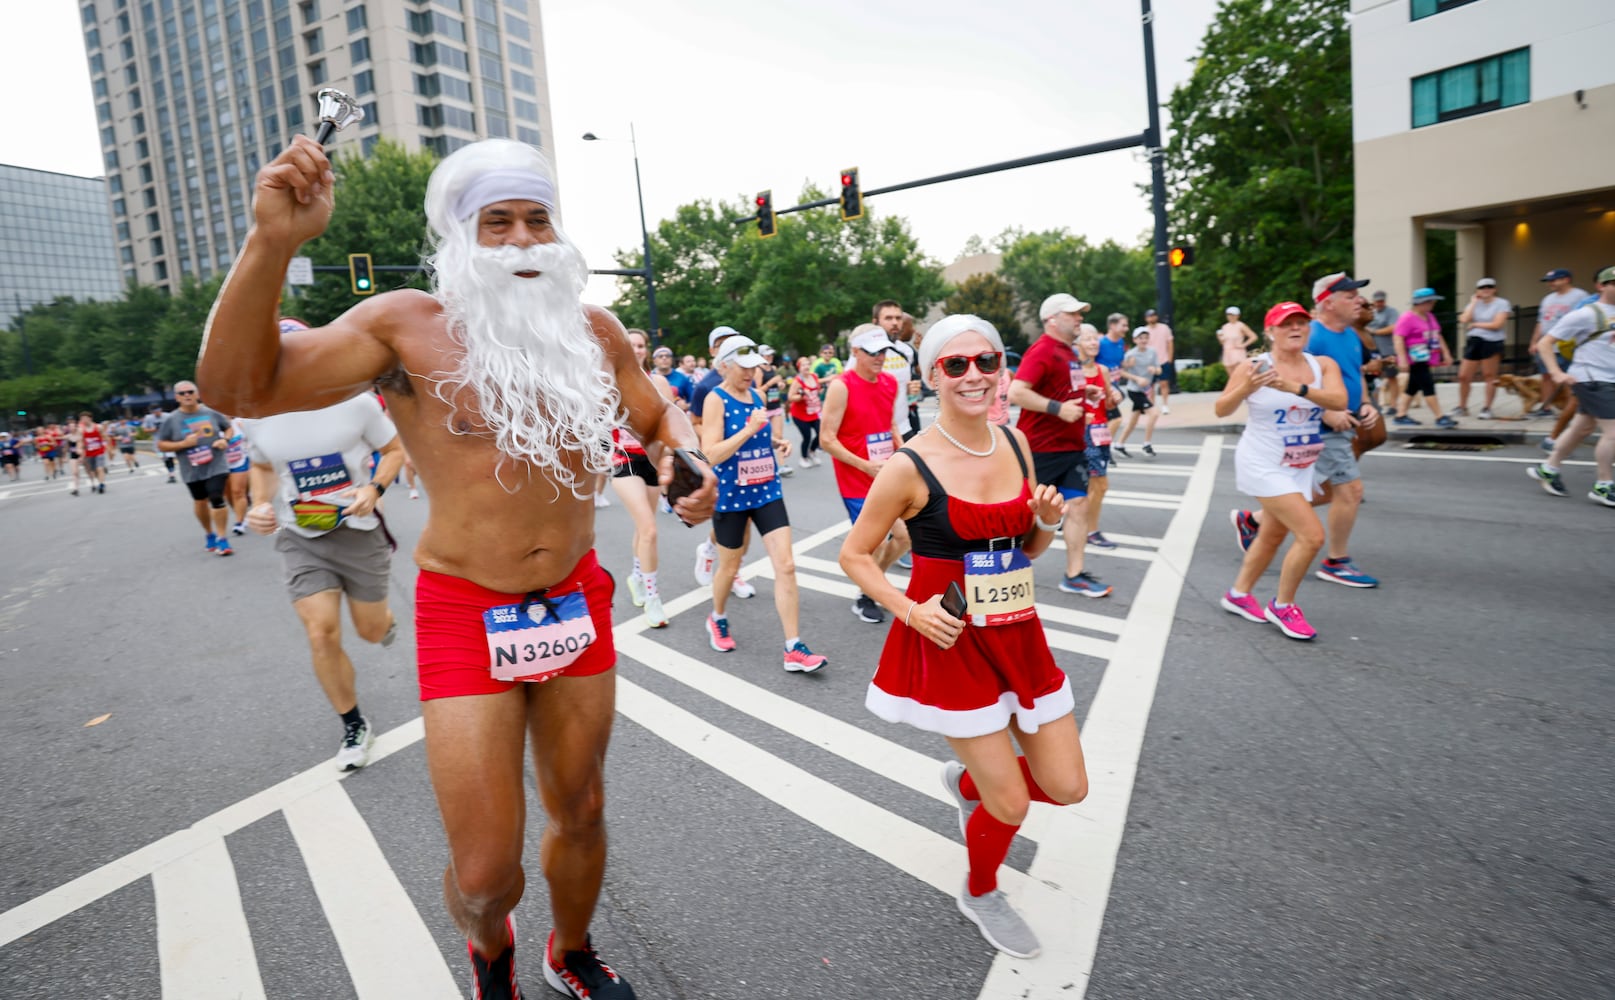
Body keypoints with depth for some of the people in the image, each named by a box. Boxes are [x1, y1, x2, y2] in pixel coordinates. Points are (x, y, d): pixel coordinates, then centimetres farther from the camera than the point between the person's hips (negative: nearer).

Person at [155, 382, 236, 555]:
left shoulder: (211, 413, -1)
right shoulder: (171, 420, -2)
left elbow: (230, 427, 14)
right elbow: (161, 445, 2)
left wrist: (225, 440, -6)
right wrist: (184, 444, -14)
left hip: (216, 467, -2)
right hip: (192, 471, 2)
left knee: (217, 499, -14)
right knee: (200, 502, 14)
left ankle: (222, 539, -8)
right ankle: (210, 534, 34)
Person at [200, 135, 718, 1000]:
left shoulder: (593, 330, 1)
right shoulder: (410, 327, -9)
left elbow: (657, 416, 15)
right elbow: (239, 385, -14)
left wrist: (687, 460, -7)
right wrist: (271, 244, -28)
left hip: (577, 601, 4)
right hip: (465, 613, -3)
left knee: (581, 813, 19)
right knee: (485, 870, 0)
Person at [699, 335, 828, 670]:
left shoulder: (758, 395, 6)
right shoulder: (716, 399, -13)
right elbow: (711, 454, -22)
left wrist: (778, 442, 1)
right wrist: (750, 429, -27)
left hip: (767, 491, 5)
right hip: (731, 495, -5)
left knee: (786, 565, -5)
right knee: (729, 566, 13)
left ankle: (794, 649, 0)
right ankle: (717, 619, 44)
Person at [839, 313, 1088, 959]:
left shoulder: (1016, 443, 1)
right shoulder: (911, 467, -16)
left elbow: (1028, 550, 12)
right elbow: (855, 555, -7)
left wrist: (1047, 522, -9)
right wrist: (910, 610, -19)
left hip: (1019, 636, 6)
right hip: (952, 642, -5)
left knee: (1068, 788, 11)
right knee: (1011, 804, 5)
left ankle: (966, 780, 42)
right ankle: (980, 894, 39)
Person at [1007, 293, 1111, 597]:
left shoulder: (1069, 352, 14)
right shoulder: (1042, 350, -14)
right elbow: (1016, 392, -25)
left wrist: (1086, 392, 12)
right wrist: (1058, 408, -26)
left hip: (1072, 445, 9)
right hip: (1041, 448, -8)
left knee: (1078, 504, 4)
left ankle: (1074, 575, 10)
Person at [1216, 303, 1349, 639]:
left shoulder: (1323, 365, -1)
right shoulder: (1253, 366, -12)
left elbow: (1339, 400, -18)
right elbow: (1221, 410, -9)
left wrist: (1295, 387, -31)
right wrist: (1246, 388, -27)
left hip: (1300, 469, 6)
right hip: (1264, 466, -6)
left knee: (1272, 537, 18)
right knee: (1312, 535, -14)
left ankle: (1238, 594, 38)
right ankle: (1282, 606, 7)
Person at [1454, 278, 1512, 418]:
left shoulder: (1502, 303, -1)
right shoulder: (1474, 303, 12)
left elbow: (1497, 324, -12)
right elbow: (1464, 320, -6)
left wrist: (1475, 324, -3)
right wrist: (1473, 302, -1)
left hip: (1492, 343, -4)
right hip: (1474, 341, 4)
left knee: (1489, 376, 0)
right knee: (1463, 376, 2)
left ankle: (1486, 408, 7)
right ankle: (1462, 407, 14)